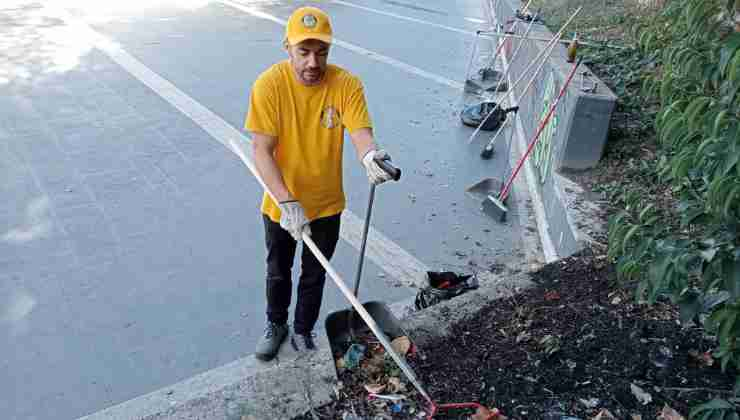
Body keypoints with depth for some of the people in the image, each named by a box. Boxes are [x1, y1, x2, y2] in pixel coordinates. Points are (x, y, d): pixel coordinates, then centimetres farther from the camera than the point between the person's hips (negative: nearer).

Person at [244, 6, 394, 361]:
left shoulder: (347, 84, -17)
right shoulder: (269, 85, -21)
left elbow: (361, 133, -27)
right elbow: (261, 151, -23)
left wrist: (370, 155, -52)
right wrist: (288, 203, -33)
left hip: (326, 204, 1)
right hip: (280, 204, 0)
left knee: (314, 275, 20)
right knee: (278, 272, 22)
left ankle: (303, 330, 46)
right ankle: (276, 325, 49)